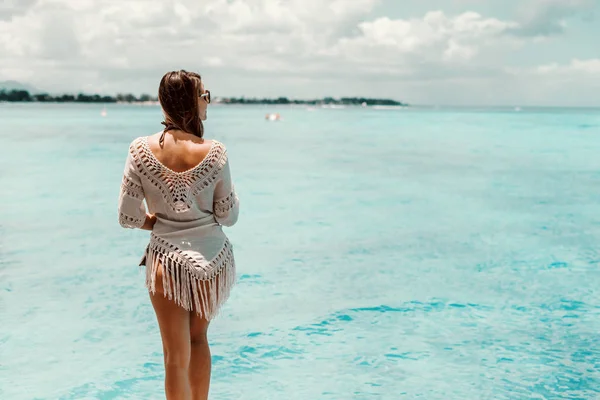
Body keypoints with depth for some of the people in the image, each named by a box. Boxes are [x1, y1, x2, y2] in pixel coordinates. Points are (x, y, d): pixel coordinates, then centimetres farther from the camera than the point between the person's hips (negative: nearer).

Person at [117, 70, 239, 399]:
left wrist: (159, 222, 9)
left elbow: (128, 217, -7)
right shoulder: (214, 152, -12)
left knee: (176, 356, 11)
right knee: (198, 338, 25)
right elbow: (228, 216, -5)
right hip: (212, 258, 1)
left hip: (167, 260, -1)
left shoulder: (141, 150, -10)